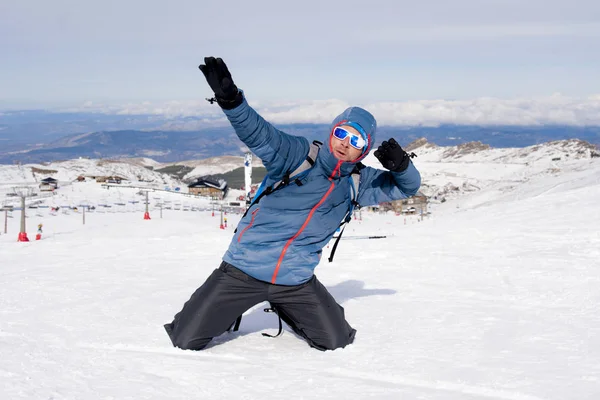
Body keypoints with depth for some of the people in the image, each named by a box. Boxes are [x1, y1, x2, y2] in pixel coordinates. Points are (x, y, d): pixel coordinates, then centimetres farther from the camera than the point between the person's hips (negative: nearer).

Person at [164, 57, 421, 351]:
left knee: (337, 342, 3)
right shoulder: (299, 156, -10)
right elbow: (259, 134, -25)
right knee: (187, 342, -6)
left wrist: (400, 164, -14)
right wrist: (230, 99, -45)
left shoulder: (358, 183, 3)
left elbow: (407, 187, 10)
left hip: (296, 281, 4)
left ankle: (286, 311, 31)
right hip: (243, 270, -4)